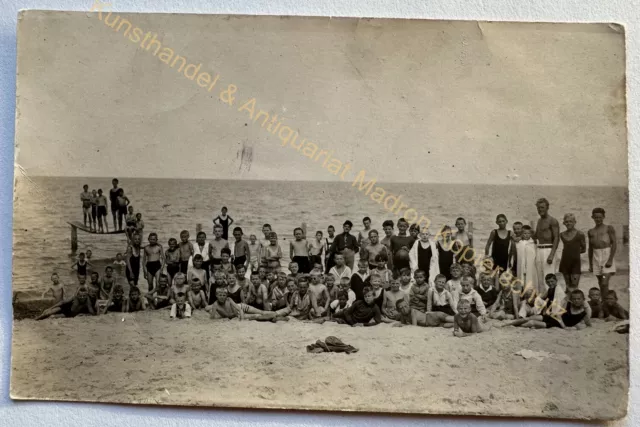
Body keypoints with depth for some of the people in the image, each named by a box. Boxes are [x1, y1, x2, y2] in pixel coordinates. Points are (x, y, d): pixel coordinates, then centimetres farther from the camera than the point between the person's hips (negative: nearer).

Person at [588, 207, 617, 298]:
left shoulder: (609, 228, 1)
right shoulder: (591, 232, 15)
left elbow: (614, 244, -6)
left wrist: (610, 259, -14)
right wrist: (590, 264, 16)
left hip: (607, 256, -5)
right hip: (596, 257, 5)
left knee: (604, 283, -14)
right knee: (601, 283, 9)